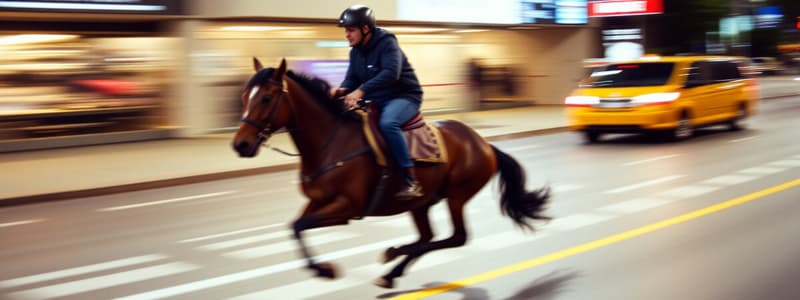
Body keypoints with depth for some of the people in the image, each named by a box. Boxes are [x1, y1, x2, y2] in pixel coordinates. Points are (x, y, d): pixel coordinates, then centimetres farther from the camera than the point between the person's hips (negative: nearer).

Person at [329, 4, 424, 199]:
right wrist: (343, 90, -17)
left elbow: (390, 73, -31)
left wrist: (361, 91, -40)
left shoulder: (387, 43, -17)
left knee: (387, 123, -38)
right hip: (377, 101, 9)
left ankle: (411, 181, -35)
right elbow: (352, 78, 8)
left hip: (405, 97, -9)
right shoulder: (355, 52, 7)